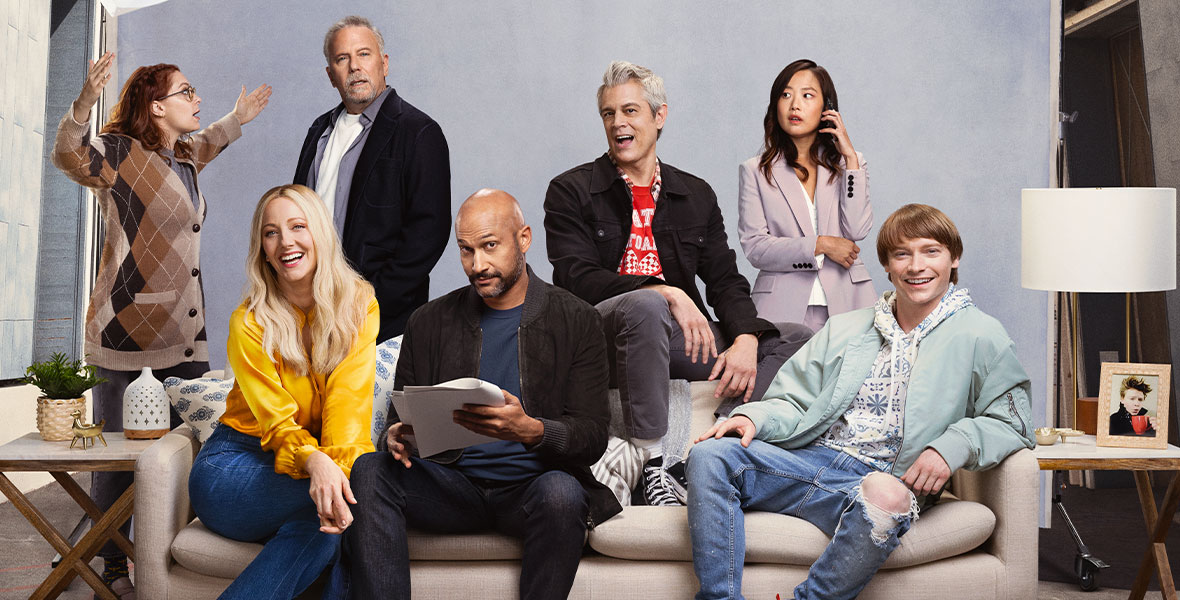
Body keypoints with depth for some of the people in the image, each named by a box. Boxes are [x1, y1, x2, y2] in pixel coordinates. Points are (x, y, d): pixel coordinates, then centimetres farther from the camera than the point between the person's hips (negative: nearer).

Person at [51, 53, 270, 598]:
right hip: (128, 331, -7)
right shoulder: (120, 153, -6)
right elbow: (71, 157, -23)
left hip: (186, 334, 7)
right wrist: (84, 102, -39)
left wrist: (237, 119, 43)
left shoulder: (182, 160, 17)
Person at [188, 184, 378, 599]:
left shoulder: (358, 304, -3)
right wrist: (315, 462, -38)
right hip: (236, 461, -2)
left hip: (327, 459, 2)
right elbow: (277, 422, -15)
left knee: (339, 507, -33)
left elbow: (350, 397, -14)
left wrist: (340, 465, -33)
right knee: (330, 498, -33)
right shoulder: (249, 323, -8)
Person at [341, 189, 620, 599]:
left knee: (561, 493, -36)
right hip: (451, 484, 3)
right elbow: (402, 416, 15)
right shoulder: (429, 323, 10)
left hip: (529, 486, -2)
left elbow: (592, 436, -4)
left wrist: (531, 431, -26)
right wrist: (396, 436, -12)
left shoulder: (575, 321, 1)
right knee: (369, 471, -25)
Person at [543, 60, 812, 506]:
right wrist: (666, 293, -22)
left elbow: (725, 280, 10)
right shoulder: (571, 192, 5)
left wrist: (745, 340, -12)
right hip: (604, 333, -4)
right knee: (645, 307, -38)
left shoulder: (696, 196, 17)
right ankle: (651, 467, -29)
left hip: (682, 336, 5)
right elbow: (576, 279, -9)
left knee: (795, 339, -10)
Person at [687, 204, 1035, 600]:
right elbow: (795, 401, 19)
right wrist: (755, 417, -3)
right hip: (809, 458, 4)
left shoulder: (980, 336, 10)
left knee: (886, 496, -41)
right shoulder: (845, 328, 23)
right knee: (711, 455, -21)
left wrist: (951, 447, -15)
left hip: (881, 477, -4)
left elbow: (1011, 422, 4)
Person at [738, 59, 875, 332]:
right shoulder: (755, 171, 9)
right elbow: (754, 248, 0)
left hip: (846, 302, 2)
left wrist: (850, 158, 0)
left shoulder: (851, 163, 15)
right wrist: (820, 246, -7)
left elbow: (856, 231, -1)